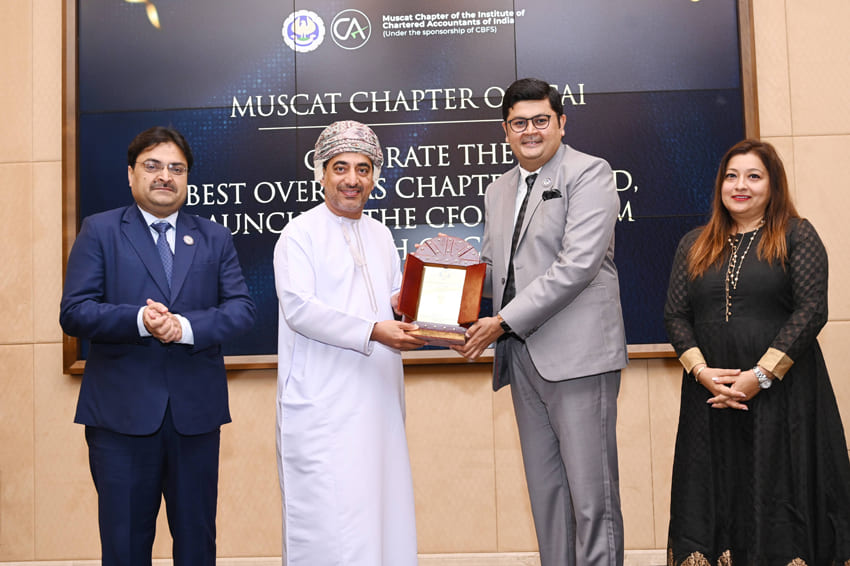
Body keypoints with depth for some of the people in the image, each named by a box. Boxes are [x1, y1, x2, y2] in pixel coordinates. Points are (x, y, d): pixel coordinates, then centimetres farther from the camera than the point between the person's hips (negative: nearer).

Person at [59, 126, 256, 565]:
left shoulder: (215, 238, 11)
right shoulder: (99, 231, 5)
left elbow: (241, 309, 1)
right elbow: (74, 312, -4)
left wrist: (186, 326, -17)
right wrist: (139, 320, -21)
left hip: (195, 412, 2)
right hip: (122, 413, -2)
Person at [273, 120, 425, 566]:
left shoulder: (380, 235, 17)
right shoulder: (300, 234, -5)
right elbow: (299, 308, -16)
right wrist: (372, 331, -25)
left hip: (378, 398, 7)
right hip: (323, 404, -6)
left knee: (380, 506, 10)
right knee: (327, 516, -6)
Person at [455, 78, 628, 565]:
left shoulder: (589, 173, -3)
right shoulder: (498, 192, 20)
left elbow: (578, 264, -14)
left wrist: (505, 321, -15)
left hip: (577, 353, -7)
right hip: (524, 358, 7)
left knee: (591, 493, -4)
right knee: (546, 492, 11)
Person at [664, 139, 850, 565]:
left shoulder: (797, 235, 2)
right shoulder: (694, 245, 12)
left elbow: (811, 310, -7)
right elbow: (676, 315, 7)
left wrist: (760, 376, -14)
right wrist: (703, 373, -9)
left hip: (782, 391, -3)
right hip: (711, 393, 3)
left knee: (779, 491, 1)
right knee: (714, 494, 7)